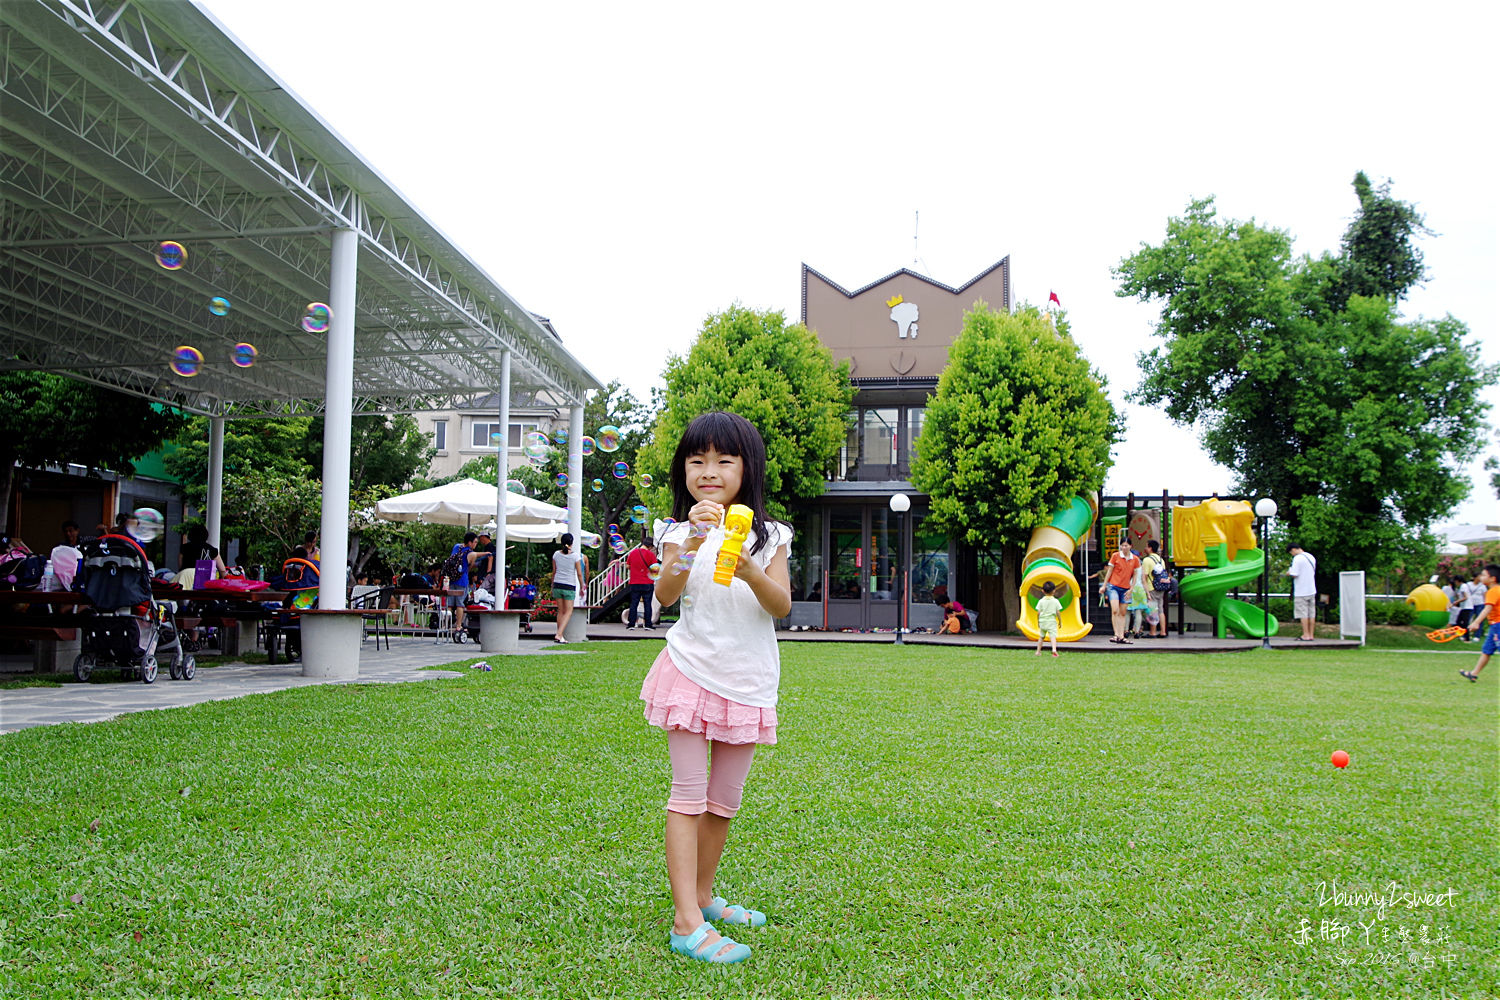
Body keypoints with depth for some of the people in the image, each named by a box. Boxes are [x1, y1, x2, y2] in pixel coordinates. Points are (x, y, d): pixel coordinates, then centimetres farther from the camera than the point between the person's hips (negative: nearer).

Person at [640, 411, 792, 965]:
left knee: (724, 801, 13)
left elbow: (782, 606, -8)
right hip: (692, 672, -3)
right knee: (688, 796, -5)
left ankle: (702, 895, 30)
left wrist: (750, 570, -27)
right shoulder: (682, 532, -1)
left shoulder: (768, 535, 4)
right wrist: (694, 542, -31)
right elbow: (665, 595, -17)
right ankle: (687, 923, -4)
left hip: (749, 683, 3)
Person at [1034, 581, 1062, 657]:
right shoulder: (1055, 601, -3)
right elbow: (1058, 613, -2)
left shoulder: (1041, 601, -1)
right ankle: (1054, 649, -34)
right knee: (1053, 636, -11)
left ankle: (1038, 652, 20)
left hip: (1042, 621, 2)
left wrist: (1038, 622, 12)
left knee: (1041, 637, 16)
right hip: (1052, 621, -2)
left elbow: (1038, 613, -1)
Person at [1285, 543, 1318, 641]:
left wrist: (1289, 573, 3)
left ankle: (1306, 635, -3)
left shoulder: (1297, 558, -14)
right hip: (1311, 590, 8)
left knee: (1303, 614, -3)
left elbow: (1294, 575, -19)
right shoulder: (1311, 557, 12)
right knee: (1311, 613, 9)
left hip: (1301, 591, -8)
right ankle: (1311, 635, 11)